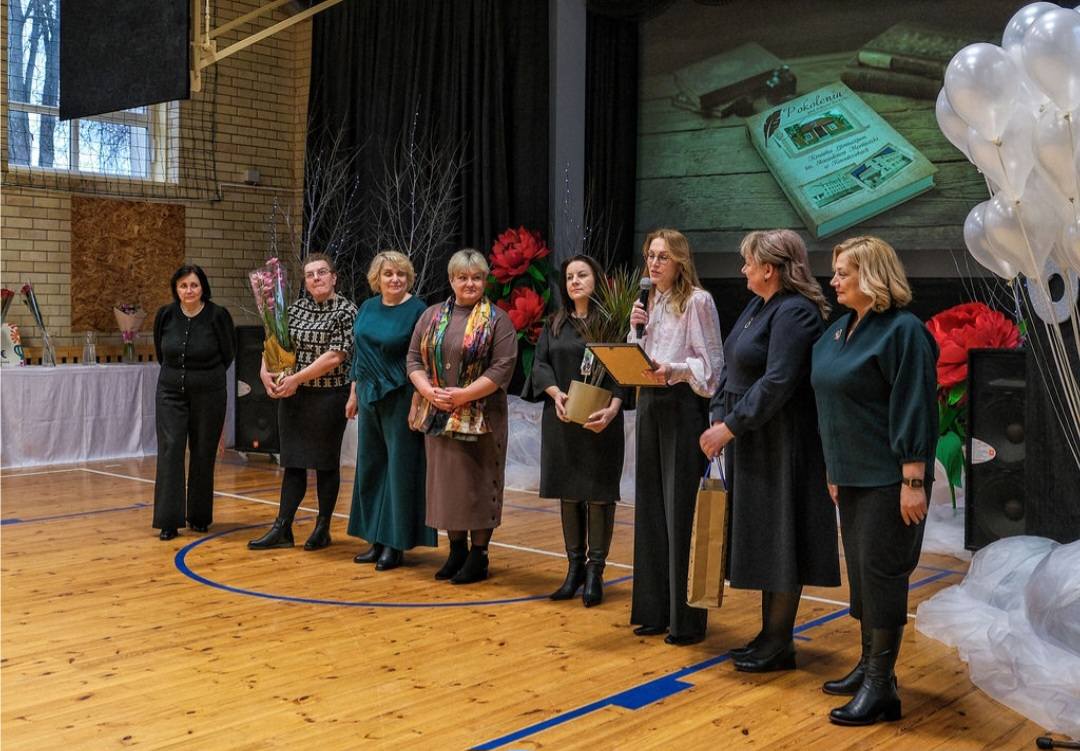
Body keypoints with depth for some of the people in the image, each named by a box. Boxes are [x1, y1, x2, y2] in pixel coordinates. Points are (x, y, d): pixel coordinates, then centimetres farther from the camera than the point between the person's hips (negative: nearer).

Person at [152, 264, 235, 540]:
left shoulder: (218, 316, -11)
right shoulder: (165, 315, -3)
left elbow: (228, 355, 2)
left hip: (208, 394, -2)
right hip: (171, 393, 2)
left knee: (203, 455, 7)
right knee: (170, 451, -6)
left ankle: (199, 517, 21)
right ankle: (169, 521, -3)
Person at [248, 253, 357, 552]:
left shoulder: (346, 311, -8)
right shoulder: (296, 309, 9)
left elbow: (335, 356, -16)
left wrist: (296, 379, -16)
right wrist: (265, 370, -9)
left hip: (329, 398, -5)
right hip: (292, 397, 5)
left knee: (326, 463, 6)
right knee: (293, 462, 7)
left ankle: (323, 528, 17)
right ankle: (282, 529, 11)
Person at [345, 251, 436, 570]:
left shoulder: (417, 310, -8)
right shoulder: (368, 308, 9)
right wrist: (354, 393, 16)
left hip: (400, 398, -6)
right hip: (369, 397, 7)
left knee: (399, 469, -1)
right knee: (370, 468, 10)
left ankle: (395, 545, 7)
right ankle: (377, 541, 20)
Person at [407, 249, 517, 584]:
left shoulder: (497, 320, -2)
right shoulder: (431, 316, 12)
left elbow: (502, 367, -11)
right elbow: (414, 358, 9)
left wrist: (464, 395, -17)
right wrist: (428, 390, -8)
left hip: (480, 417, -4)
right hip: (438, 415, 4)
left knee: (478, 484, 0)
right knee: (446, 481, 9)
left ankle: (478, 554, 10)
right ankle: (457, 549, 22)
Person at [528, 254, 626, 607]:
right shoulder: (555, 324, 12)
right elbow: (540, 363, 7)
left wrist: (612, 408, -23)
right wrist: (556, 393, -12)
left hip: (599, 422, -4)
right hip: (561, 420, 4)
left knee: (599, 494, 0)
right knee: (568, 494, 9)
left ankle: (595, 571, 8)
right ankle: (575, 567, 19)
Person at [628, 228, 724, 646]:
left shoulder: (697, 301, -6)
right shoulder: (649, 303, 14)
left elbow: (712, 361, -11)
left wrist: (675, 371, -26)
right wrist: (635, 330, 0)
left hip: (683, 407, -7)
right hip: (649, 404, 7)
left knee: (681, 510, -6)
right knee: (650, 508, 10)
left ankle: (687, 618, 3)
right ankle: (655, 610, 19)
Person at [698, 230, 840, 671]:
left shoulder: (795, 313, -16)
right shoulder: (758, 307, 13)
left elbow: (776, 383, -24)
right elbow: (731, 370, 15)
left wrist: (730, 426, -20)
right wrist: (718, 418, 4)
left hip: (779, 445, -9)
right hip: (748, 442, 10)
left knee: (778, 541, 0)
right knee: (760, 542, 14)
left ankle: (780, 645, 11)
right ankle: (770, 634, 25)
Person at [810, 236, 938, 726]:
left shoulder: (902, 331, -13)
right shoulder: (840, 331, 11)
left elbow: (915, 410, -18)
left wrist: (913, 481, -20)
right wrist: (833, 471, 18)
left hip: (889, 479, -8)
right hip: (852, 476, 8)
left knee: (881, 572, -4)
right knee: (861, 571, 14)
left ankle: (881, 685, 4)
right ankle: (870, 664, 26)